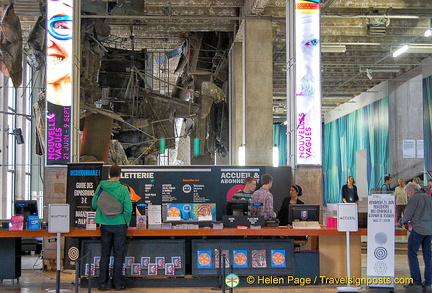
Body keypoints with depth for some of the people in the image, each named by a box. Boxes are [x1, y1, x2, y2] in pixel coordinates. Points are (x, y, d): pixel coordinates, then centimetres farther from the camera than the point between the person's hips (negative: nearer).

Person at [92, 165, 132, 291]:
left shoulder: (100, 187, -1)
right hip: (119, 225, -3)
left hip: (105, 225, 3)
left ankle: (102, 284, 11)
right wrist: (126, 222, 3)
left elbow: (94, 205, 7)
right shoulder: (123, 189, -10)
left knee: (104, 255, 10)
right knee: (118, 255, 6)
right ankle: (118, 283, 10)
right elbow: (128, 209, -12)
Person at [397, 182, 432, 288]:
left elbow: (408, 214, -5)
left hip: (418, 229, -7)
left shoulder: (414, 198, -6)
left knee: (412, 254, -1)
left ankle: (416, 281, -5)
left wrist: (401, 222, 13)